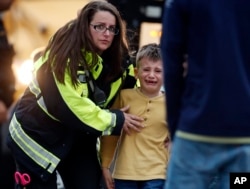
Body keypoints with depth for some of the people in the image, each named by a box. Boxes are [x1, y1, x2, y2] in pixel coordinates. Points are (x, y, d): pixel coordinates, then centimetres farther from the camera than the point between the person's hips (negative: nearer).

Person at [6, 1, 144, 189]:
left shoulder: (116, 59, -4)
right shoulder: (65, 54, -25)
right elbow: (69, 105, -31)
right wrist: (115, 120, -23)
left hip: (77, 138, 6)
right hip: (38, 134, -6)